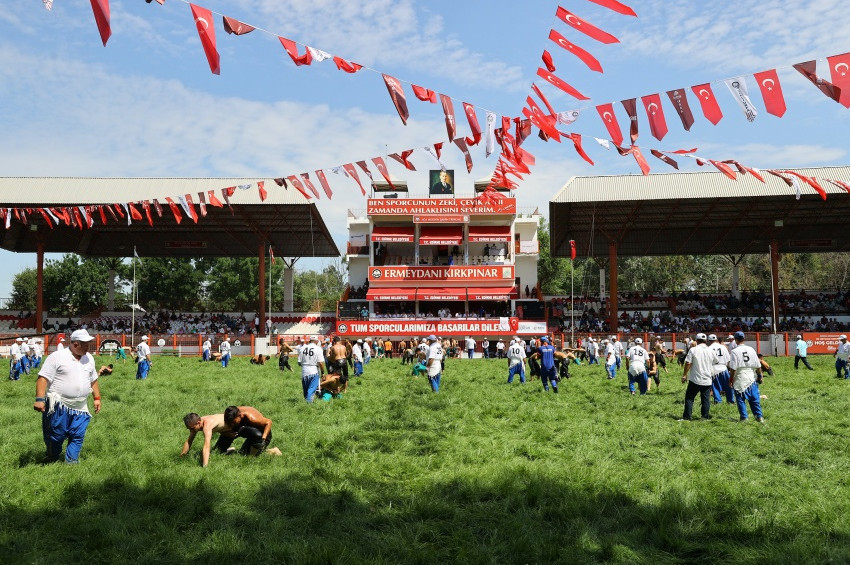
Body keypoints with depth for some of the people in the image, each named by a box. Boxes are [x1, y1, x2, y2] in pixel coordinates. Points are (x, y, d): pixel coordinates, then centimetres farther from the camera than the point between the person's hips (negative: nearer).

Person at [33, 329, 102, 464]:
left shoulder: (89, 358, 12)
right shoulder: (57, 357, -8)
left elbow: (93, 380, 21)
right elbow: (43, 379, -12)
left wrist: (97, 398, 18)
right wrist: (40, 399, -21)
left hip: (81, 408, 5)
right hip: (58, 407, -5)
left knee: (78, 437, 2)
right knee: (56, 437, 3)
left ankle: (71, 464, 10)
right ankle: (52, 463, 23)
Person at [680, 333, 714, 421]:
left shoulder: (693, 350, -9)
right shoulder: (710, 351, 2)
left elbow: (688, 363, -11)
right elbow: (713, 365, 14)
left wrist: (684, 375, -2)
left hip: (695, 379, -3)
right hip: (707, 380, 3)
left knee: (689, 397, 5)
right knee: (706, 399, 11)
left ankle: (687, 416, 2)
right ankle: (705, 416, 11)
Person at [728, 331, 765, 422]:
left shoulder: (735, 351, -11)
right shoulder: (751, 349, 2)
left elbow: (733, 368, -12)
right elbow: (758, 366, 4)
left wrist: (731, 380, -2)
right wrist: (759, 376, 15)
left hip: (740, 379, -4)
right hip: (752, 378, 4)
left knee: (740, 399, 7)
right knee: (755, 398, 12)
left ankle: (744, 417, 9)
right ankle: (759, 416, 12)